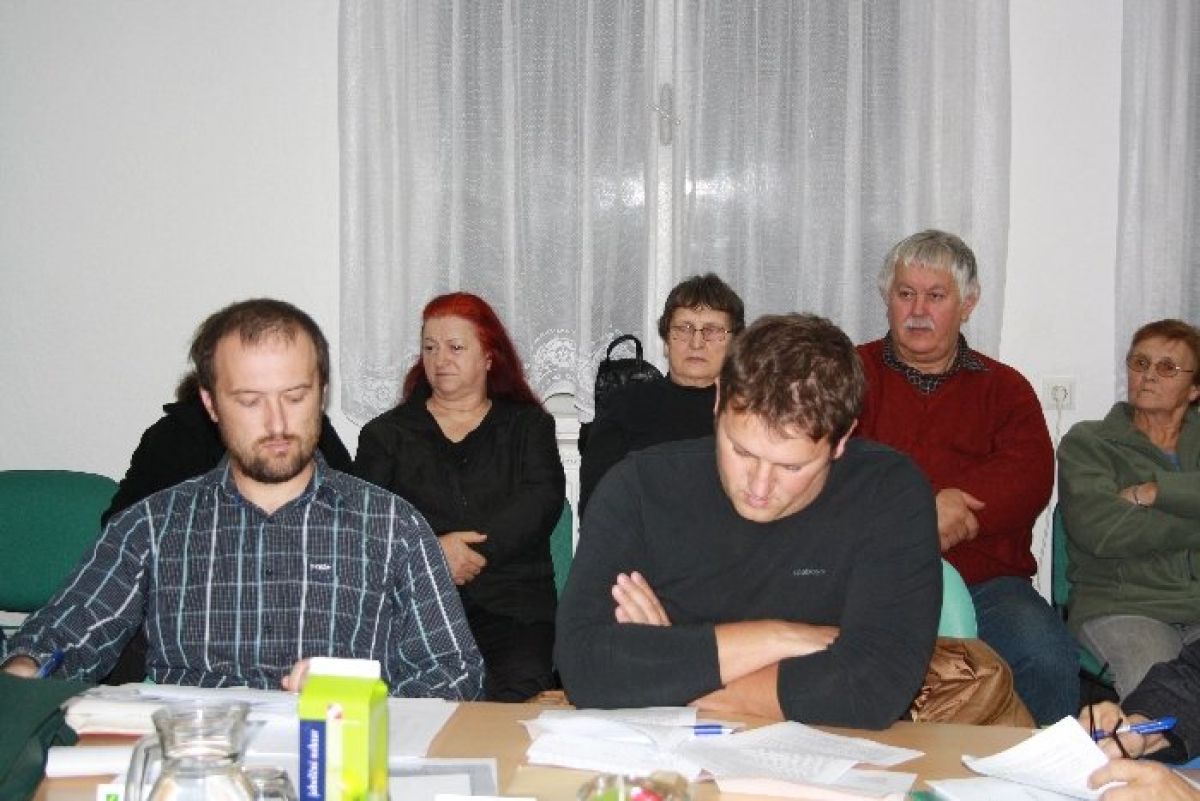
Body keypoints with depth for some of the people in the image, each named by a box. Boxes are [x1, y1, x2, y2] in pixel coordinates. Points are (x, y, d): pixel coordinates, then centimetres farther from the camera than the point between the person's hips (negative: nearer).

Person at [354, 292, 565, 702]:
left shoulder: (528, 425, 20)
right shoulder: (388, 432, 20)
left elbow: (543, 501, 2)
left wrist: (469, 552, -11)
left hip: (512, 596, 0)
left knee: (522, 688, -30)